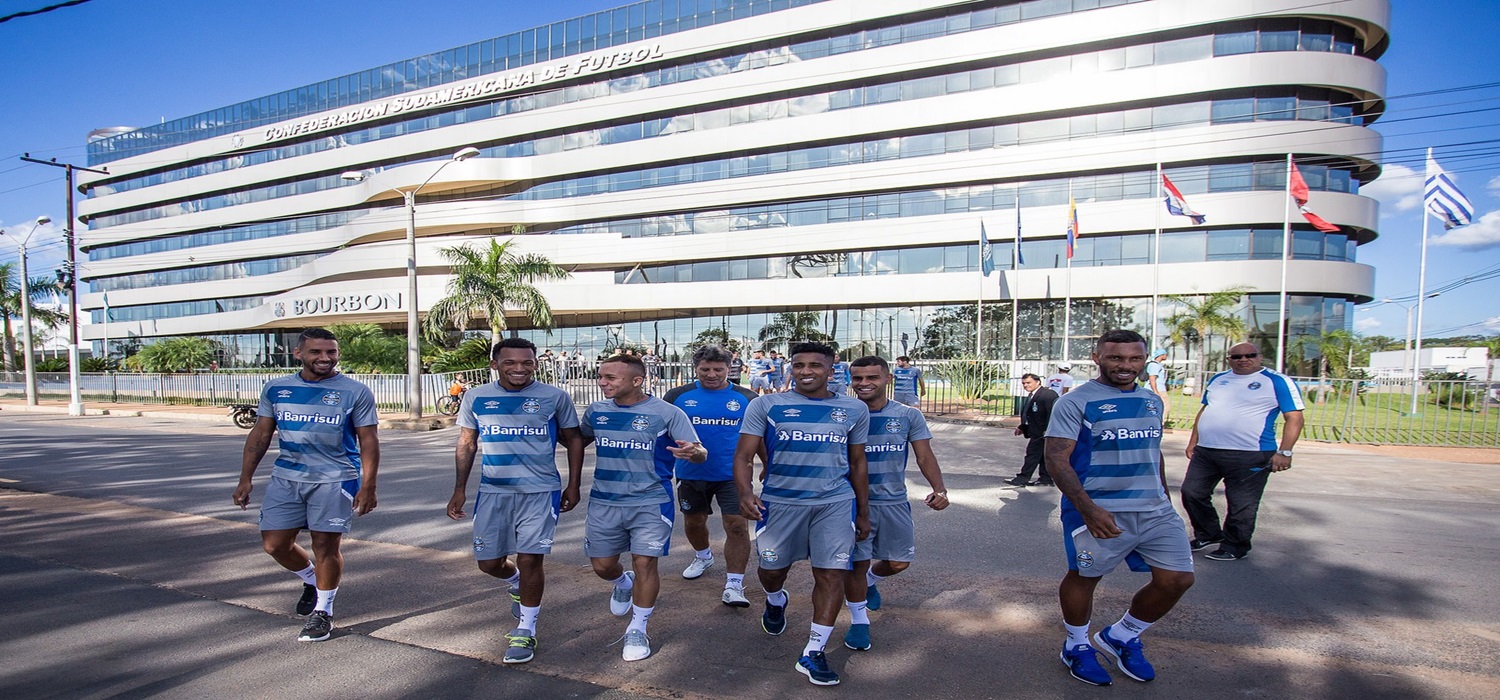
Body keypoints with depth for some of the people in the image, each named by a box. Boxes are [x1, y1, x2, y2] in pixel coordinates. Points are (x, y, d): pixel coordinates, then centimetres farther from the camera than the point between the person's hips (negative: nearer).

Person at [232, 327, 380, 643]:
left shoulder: (355, 392, -5)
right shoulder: (276, 389, 6)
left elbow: (368, 441, -4)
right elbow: (260, 434, 13)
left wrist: (368, 486, -10)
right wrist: (246, 478, 8)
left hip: (335, 479, -4)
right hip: (286, 477, 4)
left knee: (325, 546, 0)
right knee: (275, 543, 6)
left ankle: (322, 612, 19)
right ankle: (311, 582, 35)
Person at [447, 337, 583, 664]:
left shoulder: (555, 397, -3)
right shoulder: (476, 398, 3)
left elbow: (573, 439, 5)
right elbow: (466, 444, 12)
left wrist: (573, 484, 2)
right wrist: (459, 489, 9)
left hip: (540, 491, -3)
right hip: (492, 491, 3)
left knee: (529, 559, -5)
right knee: (489, 562, 9)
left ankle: (525, 631, 15)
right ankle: (518, 583, 44)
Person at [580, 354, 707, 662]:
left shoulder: (668, 413, -12)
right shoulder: (596, 411, 1)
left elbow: (700, 453, -12)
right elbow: (579, 440, 19)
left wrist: (693, 452, -35)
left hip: (650, 503, -4)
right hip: (604, 503, 4)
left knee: (644, 564, -4)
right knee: (602, 565, 12)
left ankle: (637, 630, 19)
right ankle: (623, 584, 48)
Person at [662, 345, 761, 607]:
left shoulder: (746, 398, -3)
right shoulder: (679, 396, -3)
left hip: (733, 475, -2)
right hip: (692, 474, 2)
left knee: (737, 526, -9)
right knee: (693, 521, 20)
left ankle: (734, 585, 2)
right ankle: (703, 557, 49)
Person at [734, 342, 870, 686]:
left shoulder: (854, 410, 6)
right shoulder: (766, 405, -3)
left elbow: (857, 463, 14)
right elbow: (743, 456, -5)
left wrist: (863, 512, 15)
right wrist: (745, 493, -23)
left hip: (835, 503, 1)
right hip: (779, 501, -1)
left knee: (832, 574, -4)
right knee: (772, 568, 12)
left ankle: (813, 654, 12)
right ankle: (775, 602, 49)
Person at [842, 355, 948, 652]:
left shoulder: (908, 416, -2)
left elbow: (925, 456, -3)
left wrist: (939, 488, -19)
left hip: (894, 502, 2)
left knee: (899, 562, 11)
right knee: (857, 563, 1)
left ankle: (870, 581, 44)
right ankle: (858, 620, 24)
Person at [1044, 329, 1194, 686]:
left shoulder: (1152, 401, 12)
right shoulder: (1076, 402, -10)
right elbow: (1057, 460, -15)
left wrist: (1165, 499, 21)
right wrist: (1088, 508, -23)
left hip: (1155, 510, 7)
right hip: (1099, 512, -6)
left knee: (1177, 579, 5)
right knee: (1084, 577, 6)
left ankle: (1121, 636, 28)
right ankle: (1077, 645, 32)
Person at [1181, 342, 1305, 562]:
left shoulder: (1278, 382, -1)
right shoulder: (1218, 379, 15)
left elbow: (1294, 418, -5)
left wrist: (1284, 452, -14)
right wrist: (1193, 441, 17)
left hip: (1250, 456, -5)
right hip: (1205, 452, 6)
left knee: (1241, 505, 1)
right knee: (1191, 493, 8)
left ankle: (1235, 547, 19)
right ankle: (1208, 534, 27)